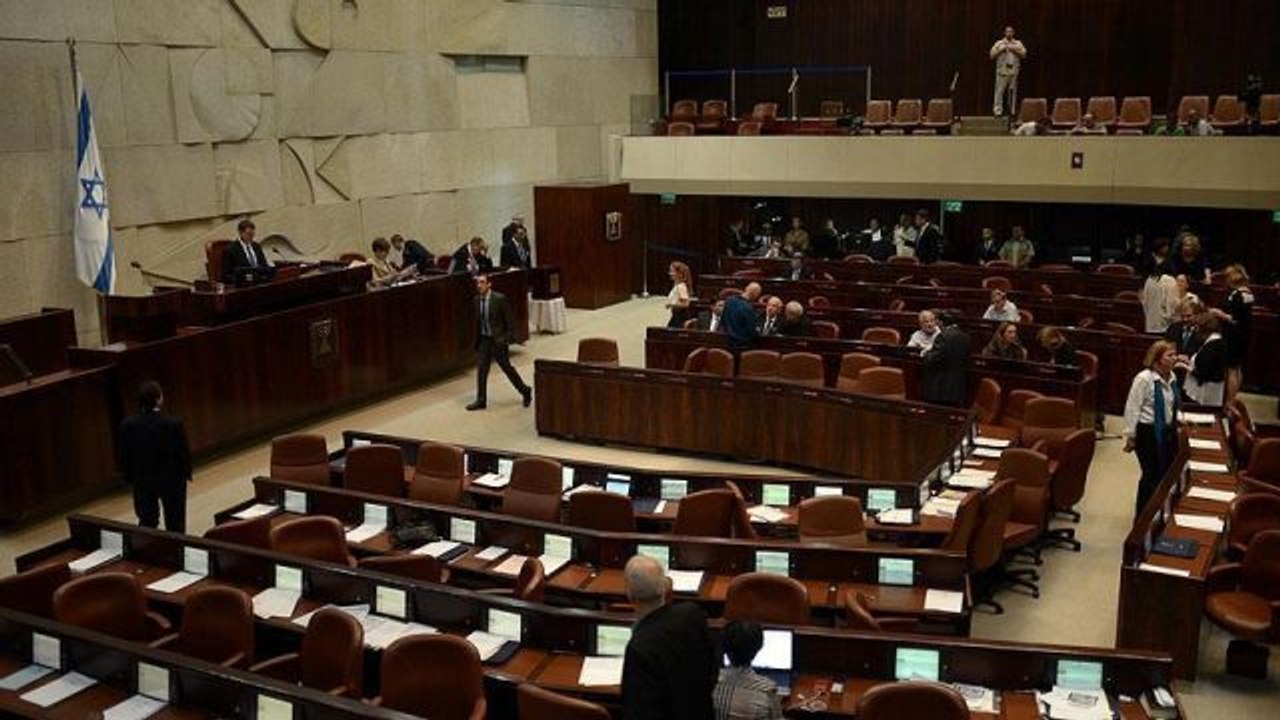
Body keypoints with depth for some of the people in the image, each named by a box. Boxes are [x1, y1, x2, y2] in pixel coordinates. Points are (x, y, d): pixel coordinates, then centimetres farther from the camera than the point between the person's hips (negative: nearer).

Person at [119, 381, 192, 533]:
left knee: (147, 522, 15)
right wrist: (186, 473, 5)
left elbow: (124, 456, -3)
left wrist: (129, 478, 11)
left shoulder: (127, 425, -12)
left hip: (142, 481, 3)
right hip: (172, 480, -3)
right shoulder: (173, 424, -21)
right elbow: (184, 452, -13)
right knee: (175, 524, 11)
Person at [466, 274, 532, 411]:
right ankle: (481, 400, 10)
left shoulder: (499, 299, -15)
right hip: (484, 340, 5)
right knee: (481, 369, 2)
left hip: (498, 340, -5)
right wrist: (477, 340, 11)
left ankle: (525, 391, 25)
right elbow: (478, 321, 12)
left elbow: (510, 320, -12)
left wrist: (508, 339, -15)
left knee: (507, 368, 5)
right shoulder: (477, 299, 2)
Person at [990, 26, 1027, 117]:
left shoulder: (1018, 43, 14)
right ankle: (998, 111, -9)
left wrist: (1015, 50, -7)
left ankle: (1012, 111, 6)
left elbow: (1024, 54, 5)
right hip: (1002, 70, -2)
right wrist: (1001, 50, -9)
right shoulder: (999, 43, 10)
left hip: (1014, 70, 2)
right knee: (1000, 91, -9)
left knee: (1013, 91, 1)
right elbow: (992, 55, 2)